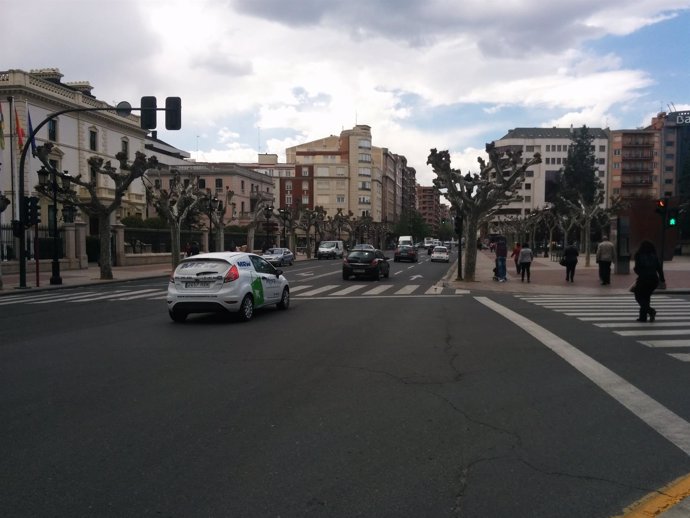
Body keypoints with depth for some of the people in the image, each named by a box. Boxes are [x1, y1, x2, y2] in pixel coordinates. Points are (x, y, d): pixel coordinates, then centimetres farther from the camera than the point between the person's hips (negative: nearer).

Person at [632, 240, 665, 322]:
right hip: (654, 279, 5)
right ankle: (643, 317, 18)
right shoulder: (654, 256, 5)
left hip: (643, 279, -5)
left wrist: (634, 269, 13)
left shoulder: (639, 256, -7)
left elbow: (637, 269, -10)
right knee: (646, 297, 17)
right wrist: (662, 279, 14)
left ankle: (650, 310, -16)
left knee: (639, 296, 8)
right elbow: (659, 268, 5)